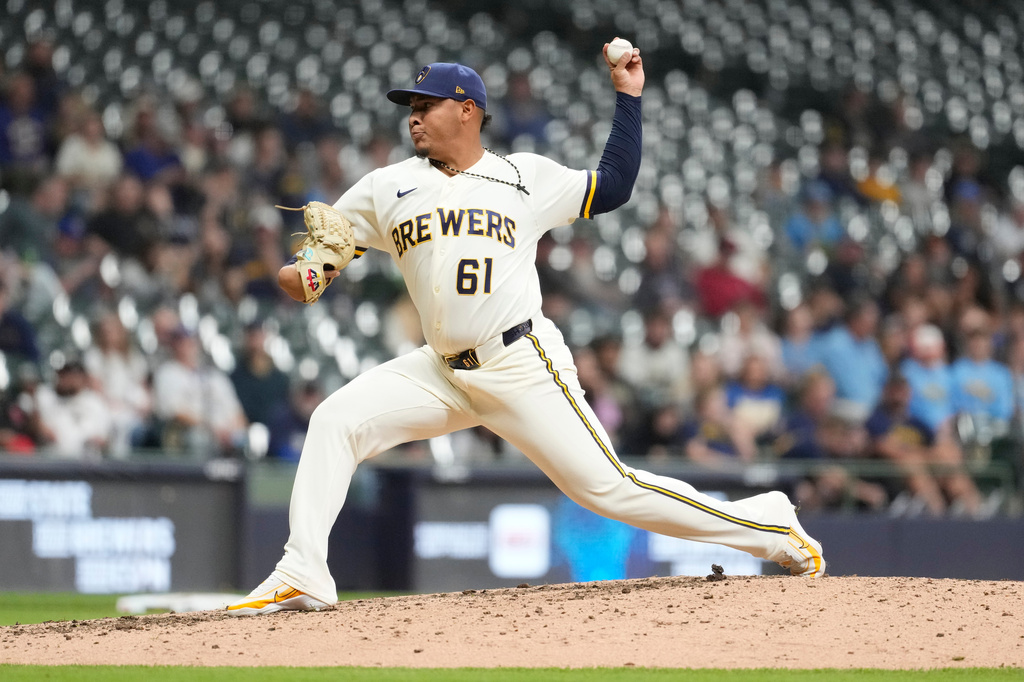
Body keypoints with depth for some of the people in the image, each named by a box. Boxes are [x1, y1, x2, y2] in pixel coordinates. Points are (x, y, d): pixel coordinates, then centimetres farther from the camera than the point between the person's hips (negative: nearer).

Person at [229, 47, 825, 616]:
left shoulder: (526, 177, 5)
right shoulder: (387, 189, 11)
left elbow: (614, 187, 10)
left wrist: (629, 96, 7)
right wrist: (300, 273, -9)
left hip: (523, 366, -4)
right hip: (442, 372, 4)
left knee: (605, 485, -7)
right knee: (337, 420, -14)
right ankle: (303, 576, -13)